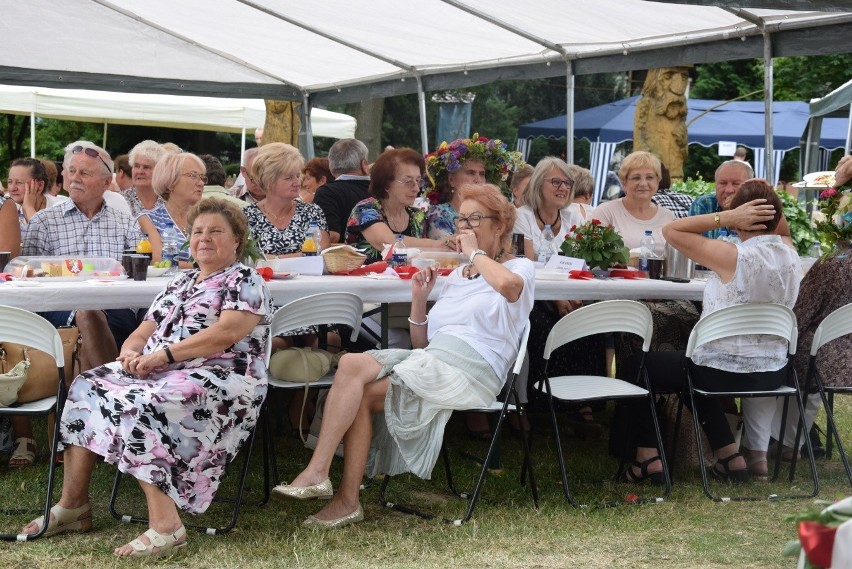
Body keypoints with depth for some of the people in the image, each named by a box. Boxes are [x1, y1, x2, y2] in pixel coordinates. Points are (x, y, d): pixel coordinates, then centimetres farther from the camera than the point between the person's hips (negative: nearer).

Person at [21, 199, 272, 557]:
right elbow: (142, 335, 20)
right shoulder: (179, 284, 24)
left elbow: (226, 333, -17)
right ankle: (72, 505, -9)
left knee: (141, 407, -34)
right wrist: (132, 352, -6)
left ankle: (165, 524, -35)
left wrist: (162, 354, -18)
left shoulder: (245, 282, 0)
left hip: (220, 379, -8)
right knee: (87, 387, -10)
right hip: (156, 373, 9)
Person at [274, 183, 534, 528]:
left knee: (361, 394, -23)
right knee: (353, 363, -22)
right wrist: (419, 300, 8)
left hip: (470, 367, -7)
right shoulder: (455, 277, 27)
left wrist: (476, 253, -7)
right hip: (430, 359, 7)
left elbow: (508, 285, -24)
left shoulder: (521, 269, 6)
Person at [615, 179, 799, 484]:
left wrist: (727, 217, -19)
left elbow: (671, 230, -16)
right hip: (773, 373, 7)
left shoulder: (734, 257, -22)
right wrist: (772, 215, 3)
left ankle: (647, 456, 10)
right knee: (698, 376, 38)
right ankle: (729, 454, 31)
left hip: (723, 372, -7)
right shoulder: (791, 256, -4)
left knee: (633, 367, 15)